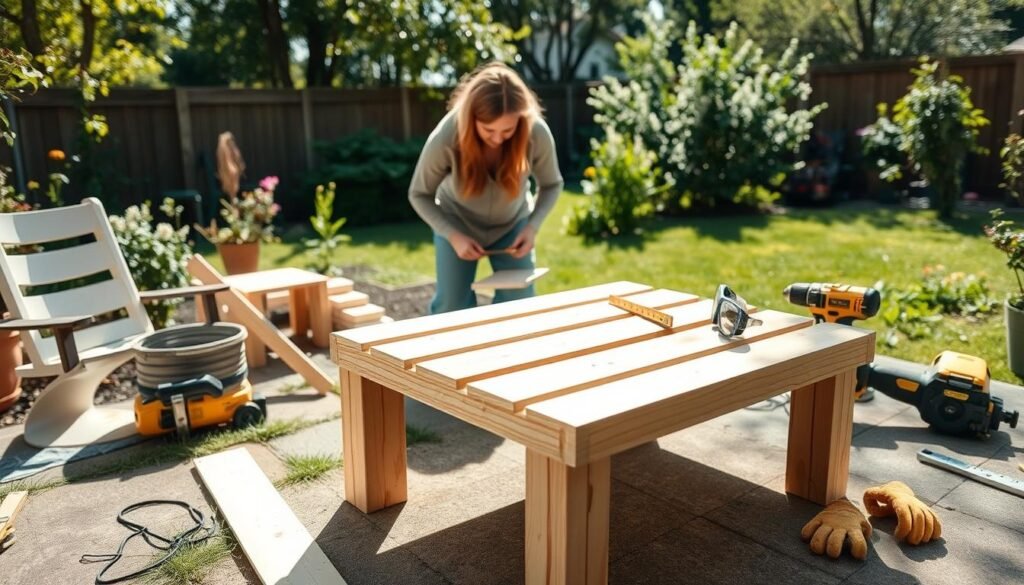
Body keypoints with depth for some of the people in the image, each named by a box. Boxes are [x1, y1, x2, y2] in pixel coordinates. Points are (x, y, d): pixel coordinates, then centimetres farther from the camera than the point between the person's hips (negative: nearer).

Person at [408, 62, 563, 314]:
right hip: (456, 224, -1)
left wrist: (533, 226, -24)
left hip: (512, 224, 1)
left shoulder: (537, 134, -30)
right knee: (451, 307, -2)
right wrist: (453, 236, -26)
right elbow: (419, 195, -16)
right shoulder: (445, 139, -34)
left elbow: (551, 185, -9)